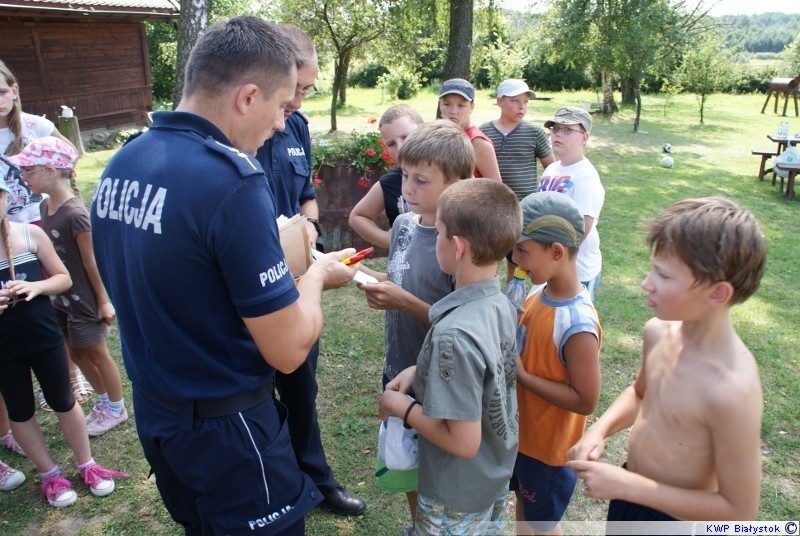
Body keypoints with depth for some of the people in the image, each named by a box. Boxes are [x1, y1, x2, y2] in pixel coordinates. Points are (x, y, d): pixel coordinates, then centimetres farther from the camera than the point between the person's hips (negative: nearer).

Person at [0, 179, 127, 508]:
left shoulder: (31, 233, -8)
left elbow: (64, 278, 1)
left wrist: (36, 287, -20)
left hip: (45, 338, 0)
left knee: (63, 402, 14)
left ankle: (87, 465, 32)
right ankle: (50, 475, 34)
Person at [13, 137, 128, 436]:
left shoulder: (75, 214, -25)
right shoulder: (45, 207, 0)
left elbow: (91, 262, -20)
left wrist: (103, 301, -14)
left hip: (84, 300, -8)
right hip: (61, 298, 8)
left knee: (96, 354, 8)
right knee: (76, 353, 19)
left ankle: (116, 409, 28)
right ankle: (105, 402, 38)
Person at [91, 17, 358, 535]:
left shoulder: (120, 164, -1)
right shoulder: (231, 180, -26)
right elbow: (288, 350, -23)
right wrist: (316, 275, -5)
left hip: (153, 412, 8)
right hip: (225, 428, -8)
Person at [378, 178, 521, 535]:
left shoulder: (454, 333, -35)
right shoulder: (501, 304, -10)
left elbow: (463, 442, -30)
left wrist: (402, 406, -18)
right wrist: (421, 371, -2)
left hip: (459, 496, -7)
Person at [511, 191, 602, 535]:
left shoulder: (577, 325, -33)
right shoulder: (543, 293, -8)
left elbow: (585, 400, -27)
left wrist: (521, 375, -27)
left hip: (549, 443, -7)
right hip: (523, 430, 7)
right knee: (524, 500, 30)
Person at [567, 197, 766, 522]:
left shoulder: (731, 389, -32)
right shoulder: (658, 331, -12)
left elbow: (740, 512, -23)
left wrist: (627, 485, -24)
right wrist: (599, 430, -9)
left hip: (674, 517, -6)